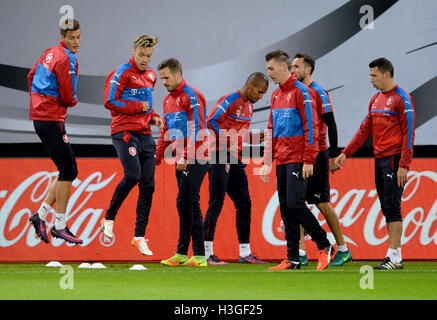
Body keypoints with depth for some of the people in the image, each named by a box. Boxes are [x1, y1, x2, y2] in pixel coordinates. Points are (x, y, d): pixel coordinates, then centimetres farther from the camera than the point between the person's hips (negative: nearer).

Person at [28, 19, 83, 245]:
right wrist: (73, 101, 6)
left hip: (39, 115, 10)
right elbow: (68, 98, -16)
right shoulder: (65, 59, -15)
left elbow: (32, 76, 26)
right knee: (68, 169, -6)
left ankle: (41, 215, 12)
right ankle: (60, 226, -4)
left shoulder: (50, 53, 13)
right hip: (51, 119, -10)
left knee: (67, 171, 12)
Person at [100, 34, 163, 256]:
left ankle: (139, 236, 7)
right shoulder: (122, 73, -5)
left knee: (148, 185, 2)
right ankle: (108, 219, -2)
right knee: (133, 175, -23)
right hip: (124, 132, -7)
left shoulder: (151, 75, 18)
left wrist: (153, 117, 11)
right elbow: (110, 102, -12)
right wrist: (139, 107, -10)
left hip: (145, 135, 7)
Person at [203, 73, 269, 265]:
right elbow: (211, 122, -19)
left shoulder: (249, 105, 16)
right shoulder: (230, 100, -12)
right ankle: (206, 253, -4)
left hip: (236, 159, 9)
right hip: (220, 156, -9)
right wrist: (229, 144, -17)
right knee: (216, 204, -8)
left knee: (244, 204, 7)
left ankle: (245, 253, 11)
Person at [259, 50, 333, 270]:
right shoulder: (276, 95, 17)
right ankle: (292, 259, 7)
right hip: (281, 160, 8)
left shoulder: (300, 91, -8)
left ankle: (324, 246, 1)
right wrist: (267, 163, 17)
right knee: (285, 209, 5)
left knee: (295, 204, -13)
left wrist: (308, 161, -16)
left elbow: (310, 126, -12)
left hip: (297, 160, -8)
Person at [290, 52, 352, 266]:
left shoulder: (318, 93, -9)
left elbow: (331, 125, -11)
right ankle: (300, 254, 3)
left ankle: (343, 250, 8)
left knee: (323, 204, -3)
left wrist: (333, 156, -14)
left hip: (316, 155, -7)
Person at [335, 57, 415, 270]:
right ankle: (395, 257, 9)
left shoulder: (402, 99, -9)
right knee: (386, 208, 7)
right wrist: (345, 153, 14)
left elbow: (408, 133, -13)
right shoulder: (376, 99, 17)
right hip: (379, 160, 8)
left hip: (394, 159, -8)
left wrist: (403, 165, -18)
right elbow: (365, 130, 20)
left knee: (392, 207, -10)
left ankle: (394, 256, -10)